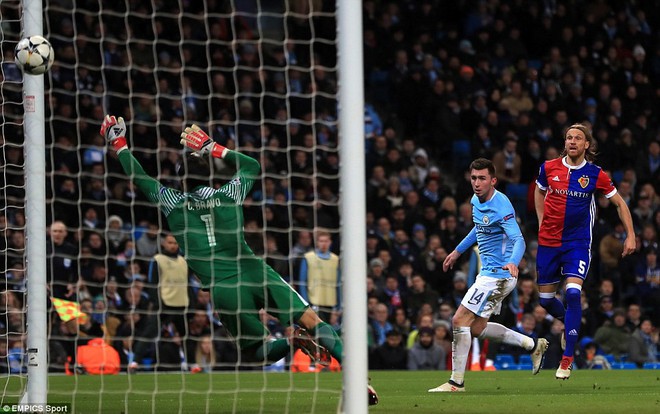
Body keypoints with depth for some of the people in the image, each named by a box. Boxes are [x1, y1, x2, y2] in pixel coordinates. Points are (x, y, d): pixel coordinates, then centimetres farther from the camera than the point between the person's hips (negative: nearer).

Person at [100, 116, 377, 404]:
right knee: (314, 324, -3)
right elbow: (252, 166, 33)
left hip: (223, 290, -1)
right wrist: (214, 148, 33)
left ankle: (292, 341, -21)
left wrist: (118, 144, 31)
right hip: (255, 273, 1)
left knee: (257, 350, 12)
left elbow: (139, 178, 20)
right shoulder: (228, 195, 12)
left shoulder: (173, 203, 7)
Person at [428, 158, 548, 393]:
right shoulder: (476, 202, 6)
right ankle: (533, 345, 24)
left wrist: (513, 262, -50)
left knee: (460, 320, -11)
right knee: (477, 328, 15)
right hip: (489, 272, 10)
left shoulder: (501, 207, -21)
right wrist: (458, 251, 33)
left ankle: (456, 382, -5)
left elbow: (518, 239, -31)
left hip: (498, 274, -10)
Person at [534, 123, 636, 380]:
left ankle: (567, 359, -17)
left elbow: (619, 203, 5)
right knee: (546, 298, 8)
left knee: (573, 293, -20)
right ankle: (569, 323, 43)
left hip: (578, 242, -3)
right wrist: (541, 222, 12)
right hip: (548, 241, 3)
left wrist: (630, 235, 1)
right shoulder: (549, 168, -2)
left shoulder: (595, 174, -7)